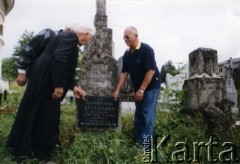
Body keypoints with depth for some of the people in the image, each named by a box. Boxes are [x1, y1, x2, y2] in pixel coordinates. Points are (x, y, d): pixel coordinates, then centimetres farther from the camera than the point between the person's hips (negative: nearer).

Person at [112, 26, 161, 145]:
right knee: (138, 115, 13)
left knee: (147, 116, -5)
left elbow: (151, 71, -23)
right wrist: (117, 90, -2)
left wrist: (141, 90, -23)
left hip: (150, 87, -7)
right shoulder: (127, 54, 2)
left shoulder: (146, 50, -19)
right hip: (138, 88, 7)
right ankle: (137, 141, 25)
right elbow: (124, 73, 4)